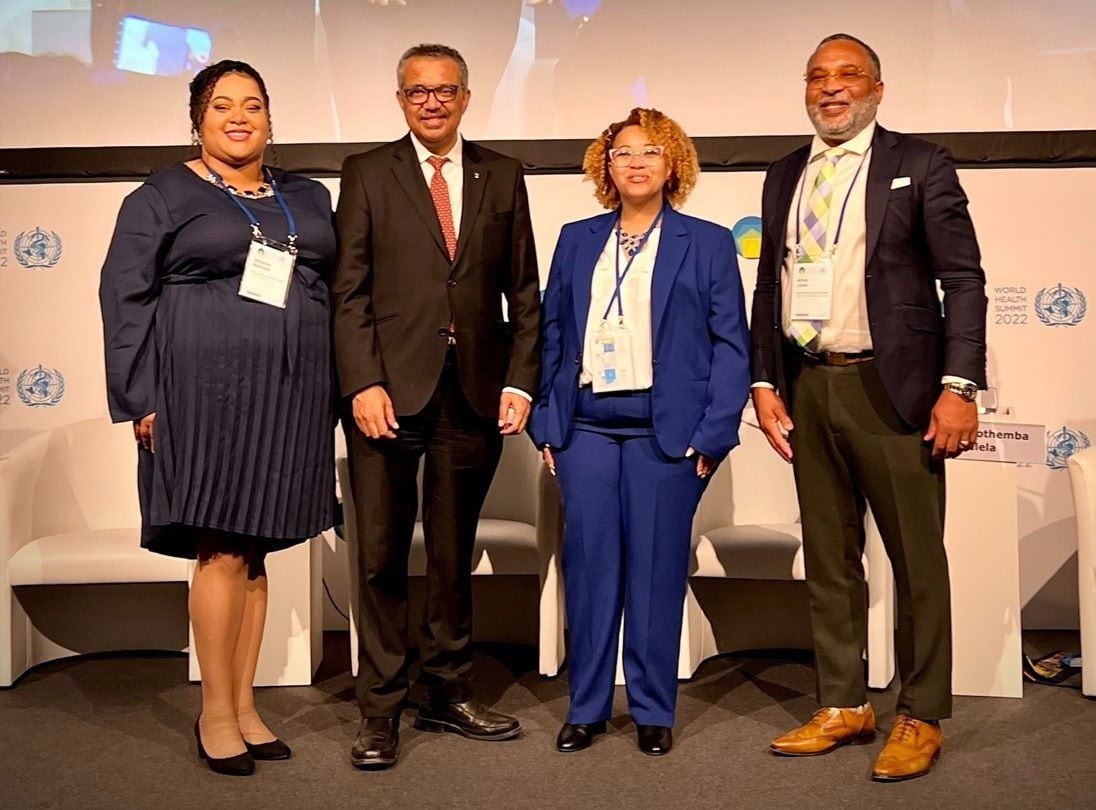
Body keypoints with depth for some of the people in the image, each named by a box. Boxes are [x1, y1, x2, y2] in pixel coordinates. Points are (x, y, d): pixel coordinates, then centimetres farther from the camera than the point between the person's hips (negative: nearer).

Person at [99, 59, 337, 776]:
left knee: (254, 551, 9)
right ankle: (216, 714, 10)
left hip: (290, 395, 4)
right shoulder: (163, 196, 3)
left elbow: (335, 289, 14)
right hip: (206, 389, -4)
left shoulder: (307, 198, 16)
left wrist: (341, 389, 6)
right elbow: (126, 297, -2)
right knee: (223, 553, -4)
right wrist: (142, 396, -9)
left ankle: (245, 707, 19)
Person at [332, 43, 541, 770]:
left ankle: (449, 696, 24)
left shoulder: (502, 176, 12)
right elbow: (349, 291, -1)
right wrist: (363, 383, -12)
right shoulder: (367, 173, 6)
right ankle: (381, 712, 13)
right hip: (390, 387, -2)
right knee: (381, 557, 2)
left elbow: (524, 292, 9)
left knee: (454, 555, 11)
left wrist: (521, 381, 0)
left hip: (476, 390, 2)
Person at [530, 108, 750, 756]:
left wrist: (712, 433, -8)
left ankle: (653, 710, 17)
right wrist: (547, 422, 3)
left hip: (666, 431, -2)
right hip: (585, 427, 3)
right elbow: (552, 333, 11)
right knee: (589, 565, 4)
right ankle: (587, 706, 18)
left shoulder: (708, 243, 4)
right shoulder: (577, 241, 13)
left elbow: (731, 344, 1)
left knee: (657, 568, 3)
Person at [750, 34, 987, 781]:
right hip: (808, 388, 5)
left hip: (890, 387, -4)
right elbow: (768, 288, 14)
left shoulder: (920, 165, 0)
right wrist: (765, 384, 5)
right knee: (829, 557, 11)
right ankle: (843, 707, 24)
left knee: (917, 558, 2)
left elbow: (963, 279, -5)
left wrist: (959, 387, -13)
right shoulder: (785, 177, 14)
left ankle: (922, 718, 15)